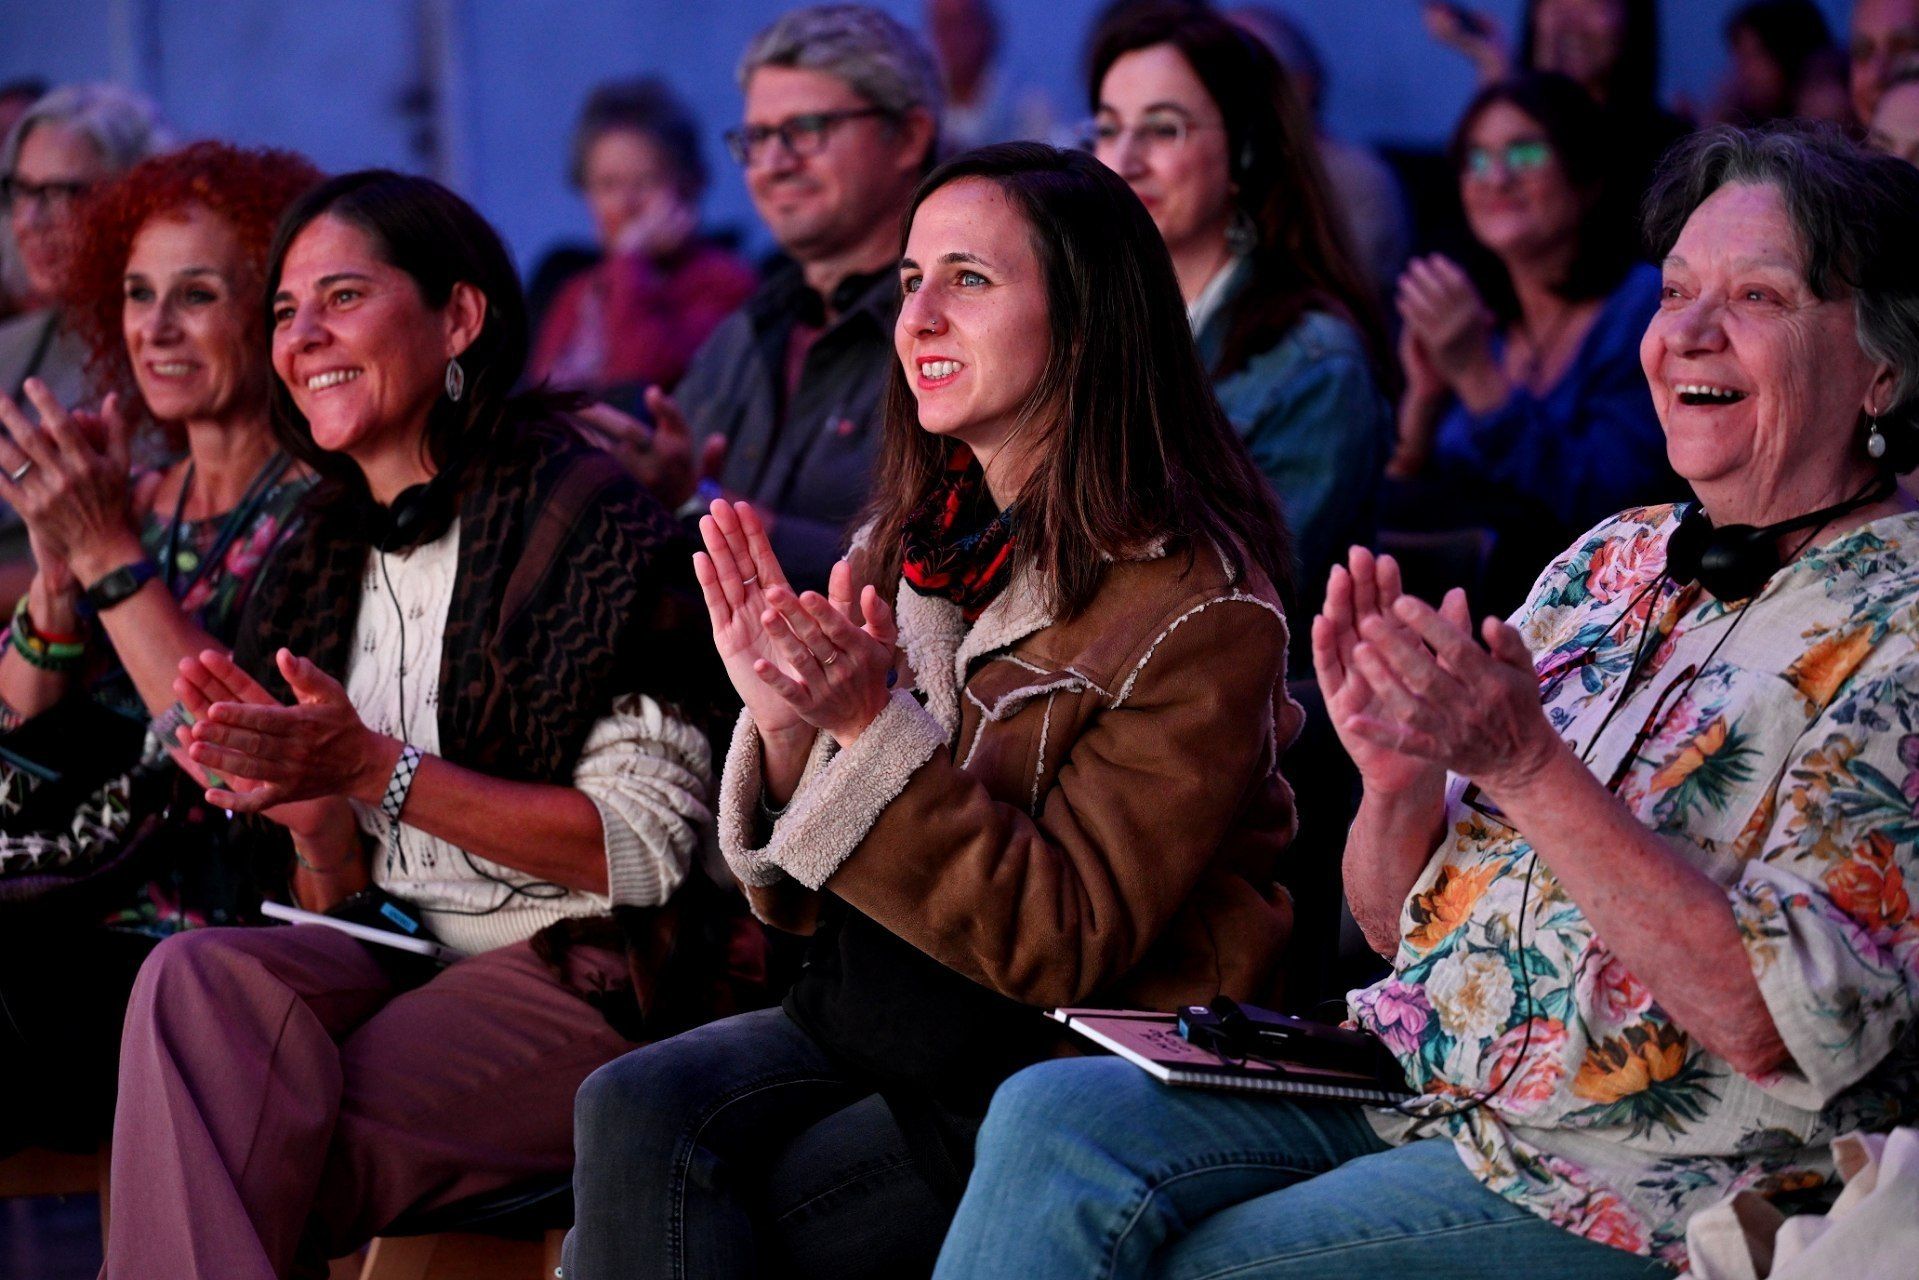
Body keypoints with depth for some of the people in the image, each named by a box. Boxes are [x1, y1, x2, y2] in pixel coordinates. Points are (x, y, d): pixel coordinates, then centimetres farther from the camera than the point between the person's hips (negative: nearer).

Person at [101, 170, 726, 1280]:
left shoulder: (583, 515, -7)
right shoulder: (325, 561, 14)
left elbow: (648, 850, -13)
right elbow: (344, 892, 16)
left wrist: (376, 768, -18)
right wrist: (302, 793, -8)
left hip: (577, 980, -6)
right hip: (398, 965, 6)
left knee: (230, 1161, -27)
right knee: (199, 973, -26)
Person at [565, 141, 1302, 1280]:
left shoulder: (1196, 607, -12)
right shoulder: (906, 548, 7)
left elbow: (1065, 943, -17)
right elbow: (805, 903, 9)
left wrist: (871, 726, -24)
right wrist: (788, 723, -11)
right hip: (873, 1021, 6)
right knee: (637, 1109, -24)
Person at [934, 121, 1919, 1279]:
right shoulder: (1612, 563, 13)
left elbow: (1787, 1024, -20)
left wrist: (1527, 762, -24)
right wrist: (1398, 775, -8)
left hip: (1641, 1179, -6)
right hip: (1417, 1081, 7)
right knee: (1052, 1118, -17)